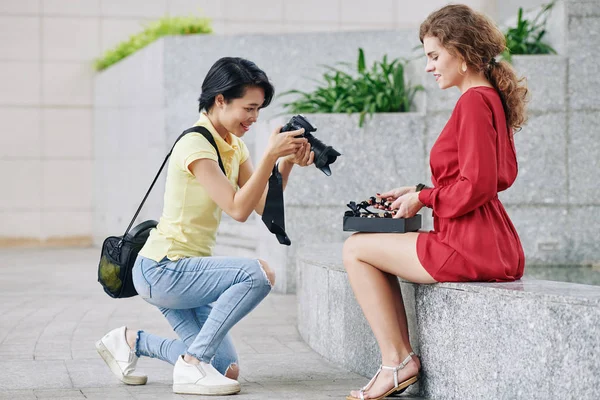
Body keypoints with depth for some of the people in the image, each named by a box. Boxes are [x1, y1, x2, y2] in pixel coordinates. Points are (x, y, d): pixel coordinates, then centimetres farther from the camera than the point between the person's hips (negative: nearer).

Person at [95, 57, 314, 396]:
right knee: (259, 274, -27)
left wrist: (288, 163, -12)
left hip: (186, 271, 9)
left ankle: (131, 341, 18)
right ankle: (192, 367, -19)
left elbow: (264, 206, 1)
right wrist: (270, 155, -28)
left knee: (227, 370, 4)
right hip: (161, 270, -9)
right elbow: (238, 209, -26)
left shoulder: (234, 146, 10)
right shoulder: (196, 145, -18)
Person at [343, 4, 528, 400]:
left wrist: (423, 198, -7)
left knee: (356, 249, 1)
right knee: (377, 248, 23)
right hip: (496, 248, 10)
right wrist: (420, 190, 16)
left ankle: (397, 361, 2)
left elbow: (476, 186, -22)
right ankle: (403, 358, 16)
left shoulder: (474, 101, -16)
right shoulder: (492, 98, 14)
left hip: (471, 249, -10)